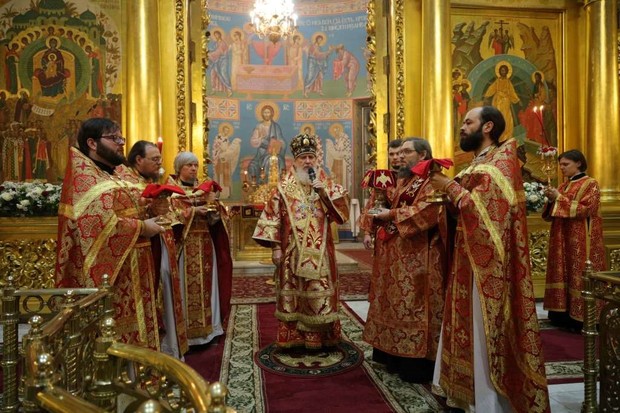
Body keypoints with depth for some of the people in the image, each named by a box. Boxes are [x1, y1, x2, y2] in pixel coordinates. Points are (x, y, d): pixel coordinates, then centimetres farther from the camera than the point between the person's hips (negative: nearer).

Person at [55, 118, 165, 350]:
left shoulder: (109, 176, 18)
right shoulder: (86, 176, -12)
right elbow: (102, 222, -26)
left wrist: (146, 223, 9)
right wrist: (142, 228, -14)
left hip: (126, 269, 10)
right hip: (106, 270, -10)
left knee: (125, 324, 15)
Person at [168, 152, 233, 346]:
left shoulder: (204, 188, 15)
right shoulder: (172, 188, 2)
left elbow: (214, 217, 11)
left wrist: (212, 209, -10)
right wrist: (194, 210, -17)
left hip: (205, 244, 5)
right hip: (184, 244, -5)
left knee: (205, 283, 7)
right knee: (186, 285, -5)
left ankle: (206, 328, 16)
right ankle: (185, 332, 3)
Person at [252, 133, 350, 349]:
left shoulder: (326, 184, 8)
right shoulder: (284, 188, 2)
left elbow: (343, 206, -2)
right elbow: (273, 218, -1)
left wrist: (324, 191, -13)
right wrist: (275, 247, -7)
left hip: (319, 252, 1)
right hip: (293, 252, -1)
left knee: (320, 293, 4)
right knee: (293, 293, 5)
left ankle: (319, 335, 18)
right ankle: (293, 337, 17)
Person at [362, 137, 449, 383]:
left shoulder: (431, 180, -8)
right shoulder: (403, 181, 19)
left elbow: (426, 211, -22)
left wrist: (392, 214, -17)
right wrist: (382, 213, 4)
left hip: (416, 255, -9)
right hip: (396, 253, 9)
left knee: (413, 305, -4)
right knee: (396, 302, 13)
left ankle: (416, 363, 8)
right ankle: (395, 357, 25)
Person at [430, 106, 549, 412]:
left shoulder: (501, 162, -10)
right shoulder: (478, 164, 16)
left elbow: (488, 212, -23)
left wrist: (450, 186, -16)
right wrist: (447, 188, 3)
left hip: (488, 265, -9)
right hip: (470, 260, 9)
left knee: (486, 334, -1)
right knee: (469, 329, 15)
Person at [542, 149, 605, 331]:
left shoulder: (590, 184, -4)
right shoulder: (563, 186, 15)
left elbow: (585, 209, -16)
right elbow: (553, 213, 15)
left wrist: (559, 199, -16)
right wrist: (551, 200, -4)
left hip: (581, 241, -7)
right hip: (562, 238, 7)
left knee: (580, 275, -5)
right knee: (563, 272, 7)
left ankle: (582, 317, 2)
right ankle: (564, 313, 13)